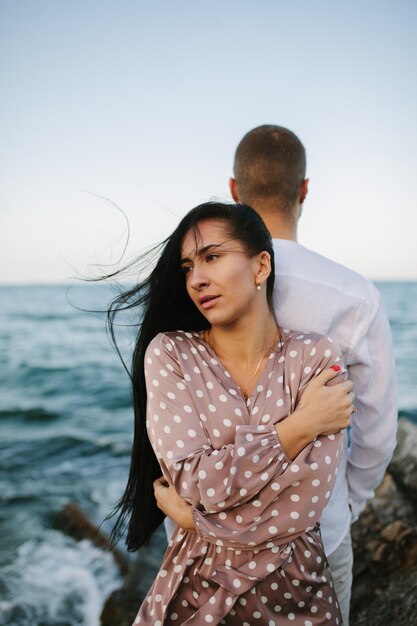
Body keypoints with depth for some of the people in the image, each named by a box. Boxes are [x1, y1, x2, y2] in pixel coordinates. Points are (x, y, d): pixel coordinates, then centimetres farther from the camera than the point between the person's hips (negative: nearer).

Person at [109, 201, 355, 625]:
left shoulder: (316, 357, -13)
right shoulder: (169, 354, -11)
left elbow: (301, 507, -19)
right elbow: (194, 481, -20)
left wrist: (187, 507, -14)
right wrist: (301, 424, -20)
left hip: (294, 587, 1)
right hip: (194, 587, 0)